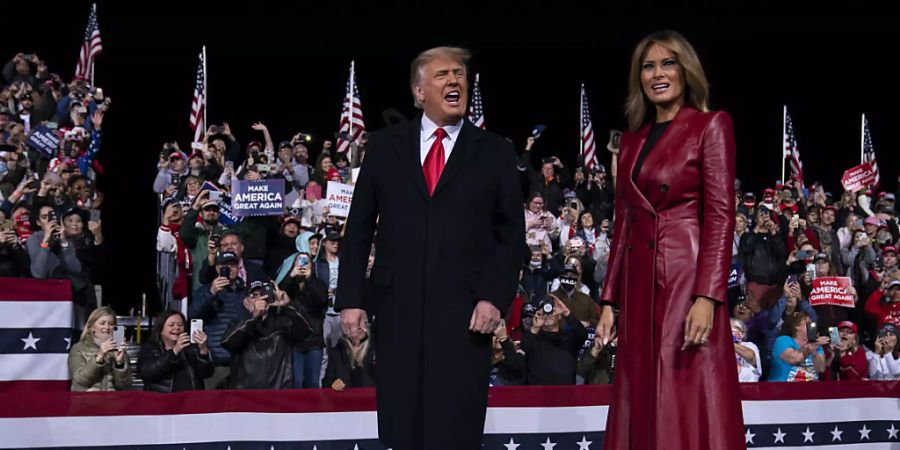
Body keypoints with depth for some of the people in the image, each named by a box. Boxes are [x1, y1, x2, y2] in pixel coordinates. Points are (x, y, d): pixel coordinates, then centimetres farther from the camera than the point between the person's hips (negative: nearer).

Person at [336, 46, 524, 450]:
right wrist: (351, 299, 3)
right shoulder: (384, 147, 10)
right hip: (399, 308, 1)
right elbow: (358, 230, 10)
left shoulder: (495, 153, 8)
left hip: (464, 311, -1)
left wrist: (494, 297, -7)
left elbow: (511, 236, 6)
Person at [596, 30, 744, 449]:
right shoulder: (632, 139, 18)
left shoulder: (711, 126, -1)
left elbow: (720, 216, -9)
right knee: (642, 405, 6)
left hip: (687, 281, -6)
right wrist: (609, 300, 10)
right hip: (640, 287, 6)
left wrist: (707, 297, -19)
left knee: (690, 406, -8)